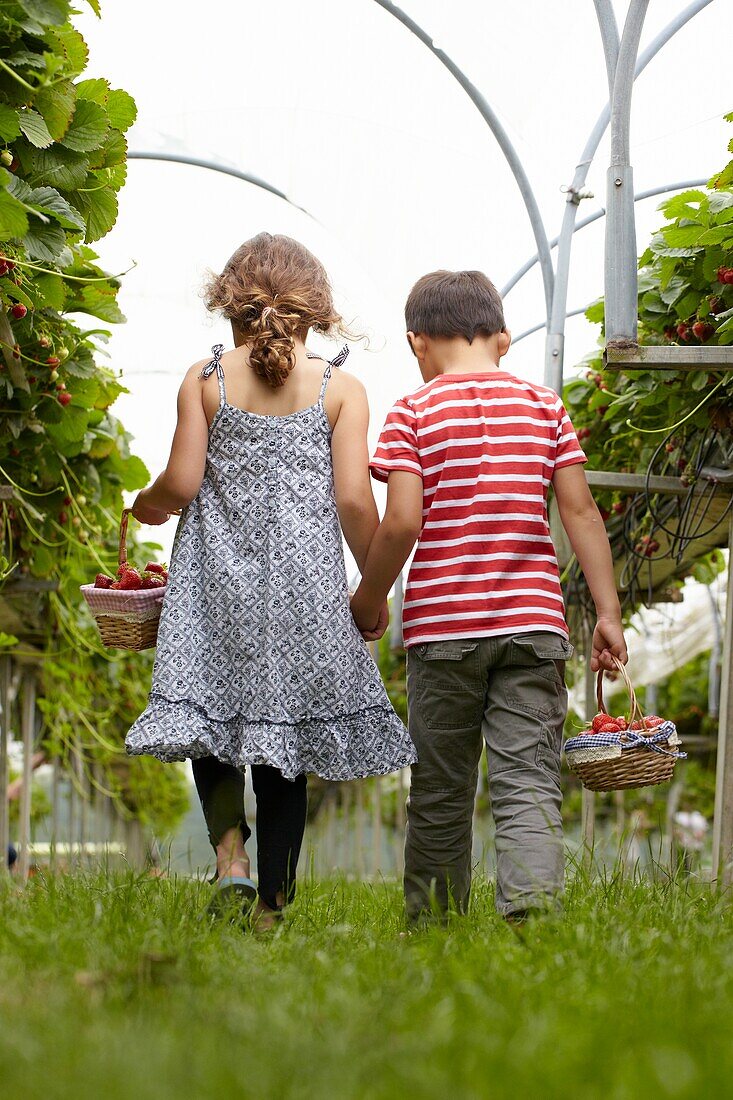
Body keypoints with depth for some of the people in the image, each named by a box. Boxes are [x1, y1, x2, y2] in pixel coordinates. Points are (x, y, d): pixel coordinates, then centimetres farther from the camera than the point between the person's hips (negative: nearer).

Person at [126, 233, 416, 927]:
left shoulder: (204, 379, 1)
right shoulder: (340, 389, 0)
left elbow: (181, 484, -3)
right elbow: (354, 501, -4)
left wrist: (145, 505, 20)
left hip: (218, 581, 0)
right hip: (304, 584, 0)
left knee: (211, 718, 12)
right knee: (285, 743, 7)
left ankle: (230, 849, -11)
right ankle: (271, 903, 10)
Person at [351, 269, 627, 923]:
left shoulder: (413, 414, 0)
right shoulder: (544, 406, 7)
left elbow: (402, 522, -9)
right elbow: (580, 510, 3)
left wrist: (367, 601, 5)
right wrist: (608, 613, 5)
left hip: (443, 624, -1)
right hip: (534, 622, 1)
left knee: (441, 794, 10)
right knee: (530, 784, -3)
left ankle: (434, 925, 19)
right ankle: (531, 909, -23)